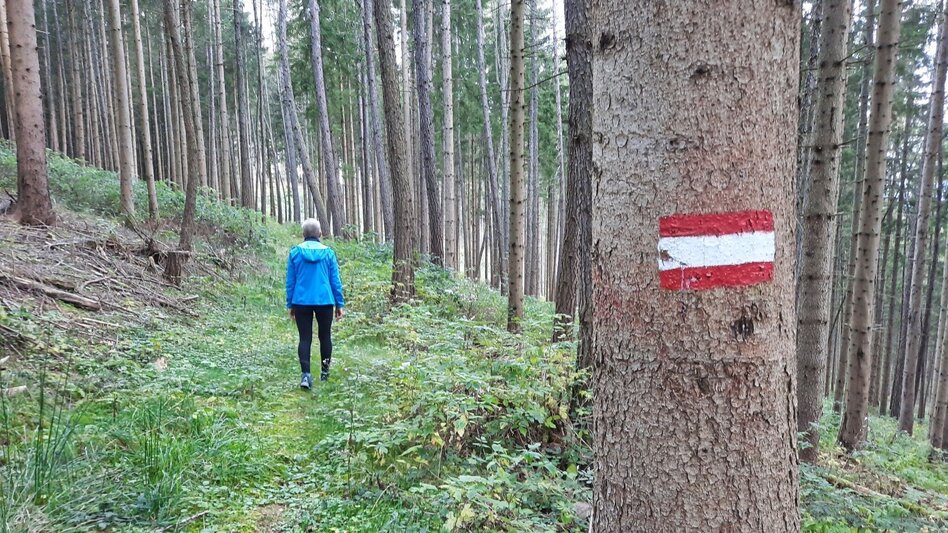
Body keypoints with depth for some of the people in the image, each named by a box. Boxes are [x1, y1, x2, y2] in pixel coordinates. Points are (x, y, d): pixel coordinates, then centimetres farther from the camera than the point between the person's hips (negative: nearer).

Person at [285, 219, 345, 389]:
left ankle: (306, 374, -11)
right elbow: (335, 280, 2)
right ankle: (325, 371, 26)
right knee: (325, 336, 15)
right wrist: (340, 304, 8)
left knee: (305, 338, 3)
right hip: (325, 301, 0)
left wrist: (290, 305, 11)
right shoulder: (328, 252, -1)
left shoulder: (295, 252, 0)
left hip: (301, 302, 0)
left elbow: (290, 281, 3)